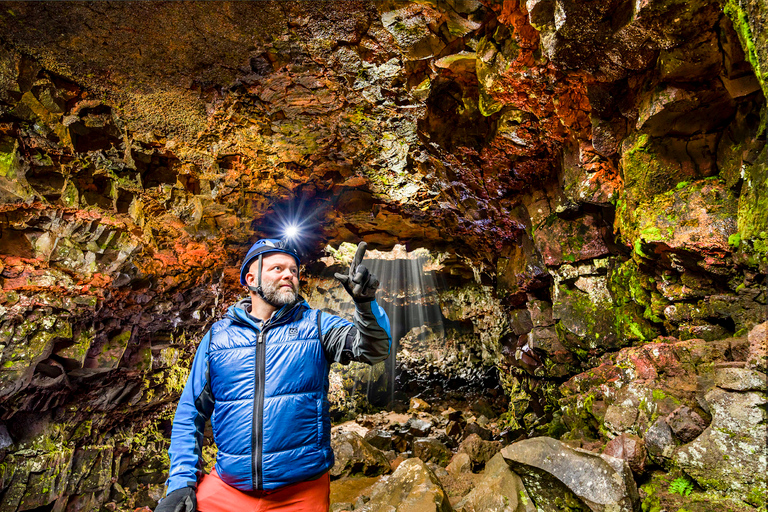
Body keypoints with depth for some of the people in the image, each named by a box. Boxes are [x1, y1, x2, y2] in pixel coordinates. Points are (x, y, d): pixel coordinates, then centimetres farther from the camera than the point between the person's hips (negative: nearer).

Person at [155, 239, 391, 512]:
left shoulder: (315, 325, -2)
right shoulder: (217, 336, 2)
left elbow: (375, 348, -16)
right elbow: (191, 412, 7)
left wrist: (365, 301, -33)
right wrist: (181, 481, -1)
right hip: (225, 489, 1)